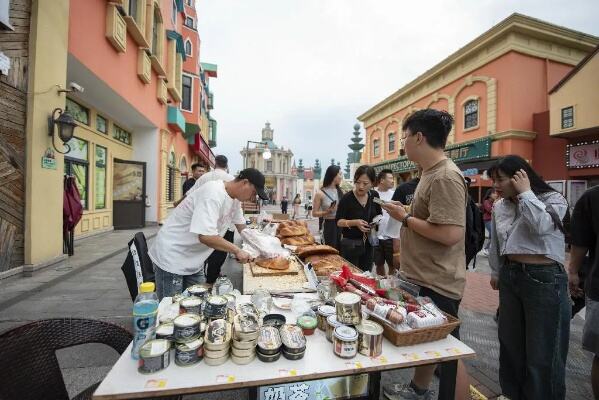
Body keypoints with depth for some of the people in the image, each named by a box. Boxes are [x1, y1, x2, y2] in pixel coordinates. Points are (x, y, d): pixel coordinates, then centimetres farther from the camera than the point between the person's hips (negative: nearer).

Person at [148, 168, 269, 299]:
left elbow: (241, 227, 10)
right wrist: (237, 251, -25)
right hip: (171, 257, -8)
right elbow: (205, 236, -36)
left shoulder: (235, 197, 0)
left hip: (193, 260, 9)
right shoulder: (214, 194, -28)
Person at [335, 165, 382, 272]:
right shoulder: (347, 198, -16)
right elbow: (338, 221, -13)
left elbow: (379, 214, 15)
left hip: (368, 243, 5)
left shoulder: (374, 195, 0)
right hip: (350, 243, -5)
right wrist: (355, 222, -29)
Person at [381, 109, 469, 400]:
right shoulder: (431, 172, 10)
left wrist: (405, 218, -18)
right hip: (423, 278, 10)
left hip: (437, 285, -10)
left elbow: (450, 234, -28)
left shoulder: (446, 176, -21)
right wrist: (407, 212, 6)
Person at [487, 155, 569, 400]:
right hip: (510, 277, 6)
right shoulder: (499, 207, 7)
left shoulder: (553, 200, -7)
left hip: (544, 278, -6)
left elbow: (540, 226, -29)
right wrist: (496, 272, 22)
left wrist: (525, 192, -20)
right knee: (510, 343, 19)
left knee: (543, 351, 6)